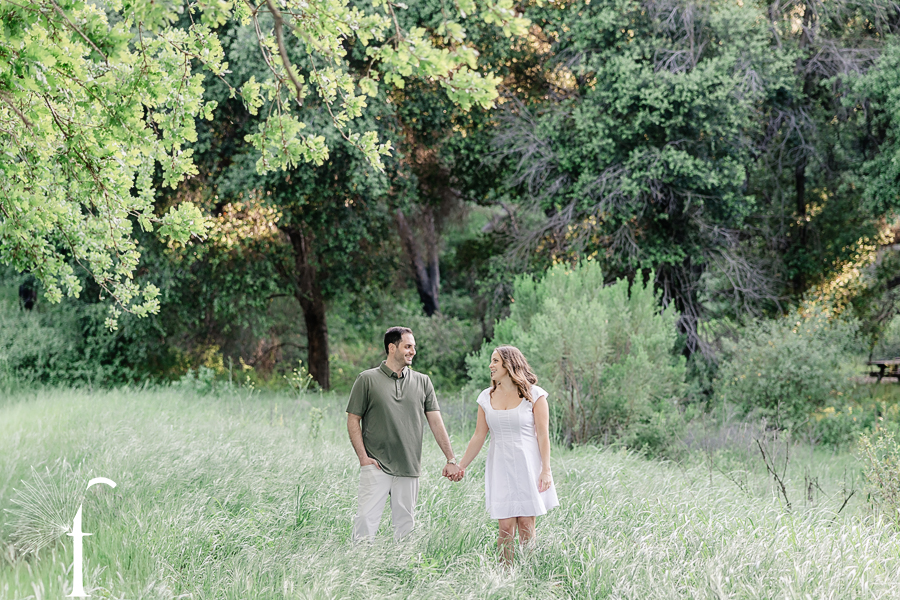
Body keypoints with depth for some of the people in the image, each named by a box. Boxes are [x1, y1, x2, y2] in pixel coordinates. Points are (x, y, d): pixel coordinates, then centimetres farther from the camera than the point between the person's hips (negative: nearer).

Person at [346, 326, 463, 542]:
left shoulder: (422, 382, 11)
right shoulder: (367, 379, 2)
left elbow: (436, 422, 9)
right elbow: (353, 420, 2)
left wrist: (451, 460, 3)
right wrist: (363, 457, -8)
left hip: (409, 468, 3)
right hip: (376, 466, -3)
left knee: (406, 524, 4)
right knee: (366, 520, -10)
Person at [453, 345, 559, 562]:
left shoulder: (534, 395, -2)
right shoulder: (487, 397, 8)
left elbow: (543, 435, -3)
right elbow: (479, 436, 12)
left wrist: (546, 470, -8)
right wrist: (461, 466, 8)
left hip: (527, 465, -2)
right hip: (500, 467, 3)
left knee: (526, 525, -2)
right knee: (505, 527, -3)